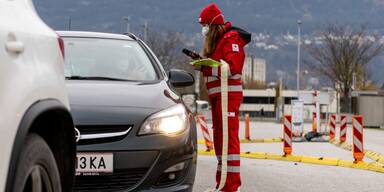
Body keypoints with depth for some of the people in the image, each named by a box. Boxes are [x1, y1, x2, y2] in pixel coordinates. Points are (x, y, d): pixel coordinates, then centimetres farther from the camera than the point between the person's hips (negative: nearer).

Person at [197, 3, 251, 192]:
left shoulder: (231, 39, -11)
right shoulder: (216, 41, 19)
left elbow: (232, 68, -21)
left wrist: (206, 66, -22)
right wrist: (203, 63, 4)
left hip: (229, 94, -11)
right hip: (217, 95, 11)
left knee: (229, 137, -13)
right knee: (219, 138, 15)